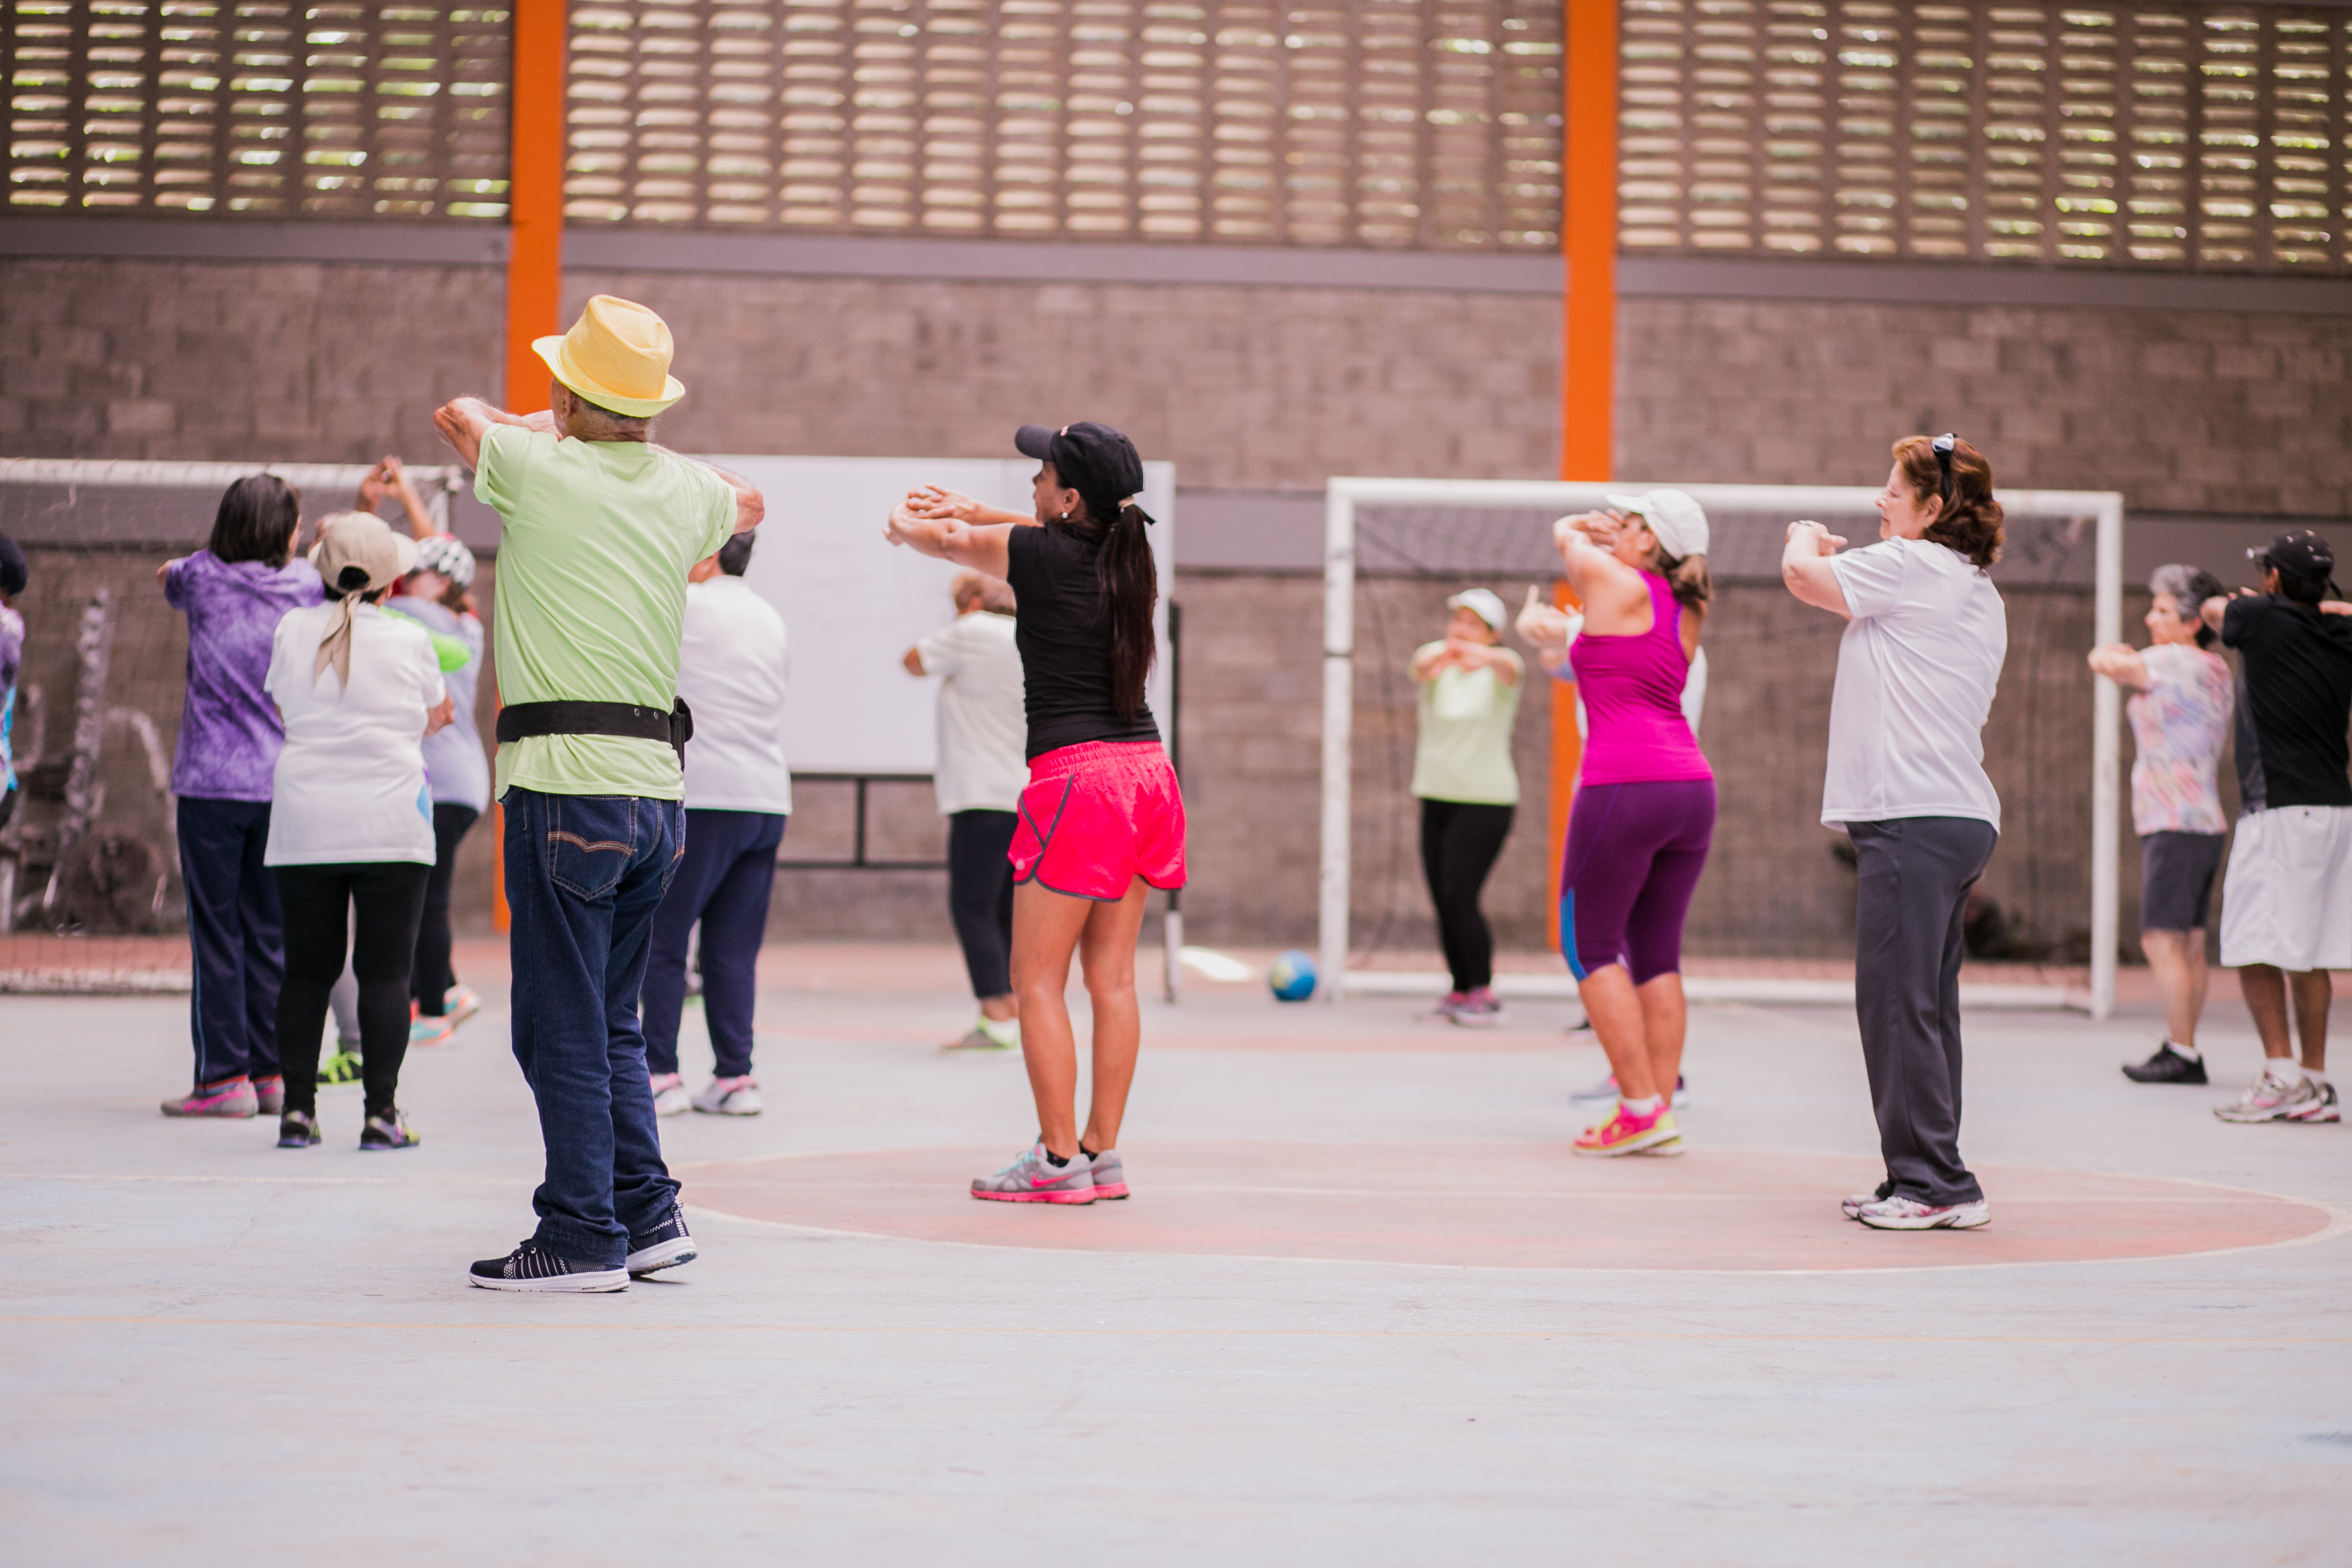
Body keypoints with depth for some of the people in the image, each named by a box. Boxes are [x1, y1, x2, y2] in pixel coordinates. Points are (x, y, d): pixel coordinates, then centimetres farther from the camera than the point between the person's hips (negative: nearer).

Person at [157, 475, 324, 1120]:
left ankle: (225, 1077, -2)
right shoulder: (306, 585, 1)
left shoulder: (203, 576, -1)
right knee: (272, 932, 9)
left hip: (211, 782, -2)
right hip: (283, 783, 2)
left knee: (217, 934, 0)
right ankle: (272, 1072, 11)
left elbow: (165, 576, 22)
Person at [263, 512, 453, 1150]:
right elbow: (437, 716, 12)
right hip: (390, 823, -2)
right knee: (385, 972, -1)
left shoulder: (292, 631, 3)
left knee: (306, 970, 8)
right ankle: (382, 1111, -5)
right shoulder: (410, 642, -3)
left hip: (304, 824, 2)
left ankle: (297, 1109, 7)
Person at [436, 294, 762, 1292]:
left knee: (563, 1028, -2)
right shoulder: (687, 490, 8)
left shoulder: (540, 468, -7)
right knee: (611, 1021, 16)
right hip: (658, 788, 7)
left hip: (566, 783, -6)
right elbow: (748, 505, 35)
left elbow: (457, 414, 17)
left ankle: (584, 1236, 0)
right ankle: (649, 1212, 16)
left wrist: (539, 425, 33)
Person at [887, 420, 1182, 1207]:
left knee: (1037, 979, 0)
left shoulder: (1037, 553, -8)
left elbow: (941, 540, 11)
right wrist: (968, 508, 32)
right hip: (1146, 769, 7)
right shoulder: (1125, 553, 8)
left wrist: (908, 522, 32)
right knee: (1112, 974, 9)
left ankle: (1059, 1160, -2)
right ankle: (1103, 1153, 11)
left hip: (1075, 774, -7)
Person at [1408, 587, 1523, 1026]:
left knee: (1459, 896, -14)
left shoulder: (1497, 672, -7)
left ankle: (1484, 994, -7)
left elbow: (1510, 666, -33)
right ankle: (1459, 992, 13)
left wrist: (1486, 657, -58)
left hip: (1485, 800, -5)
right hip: (1436, 797, 5)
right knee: (1442, 901, 4)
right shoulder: (1433, 665, 0)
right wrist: (1435, 660, -52)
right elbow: (1422, 663, -25)